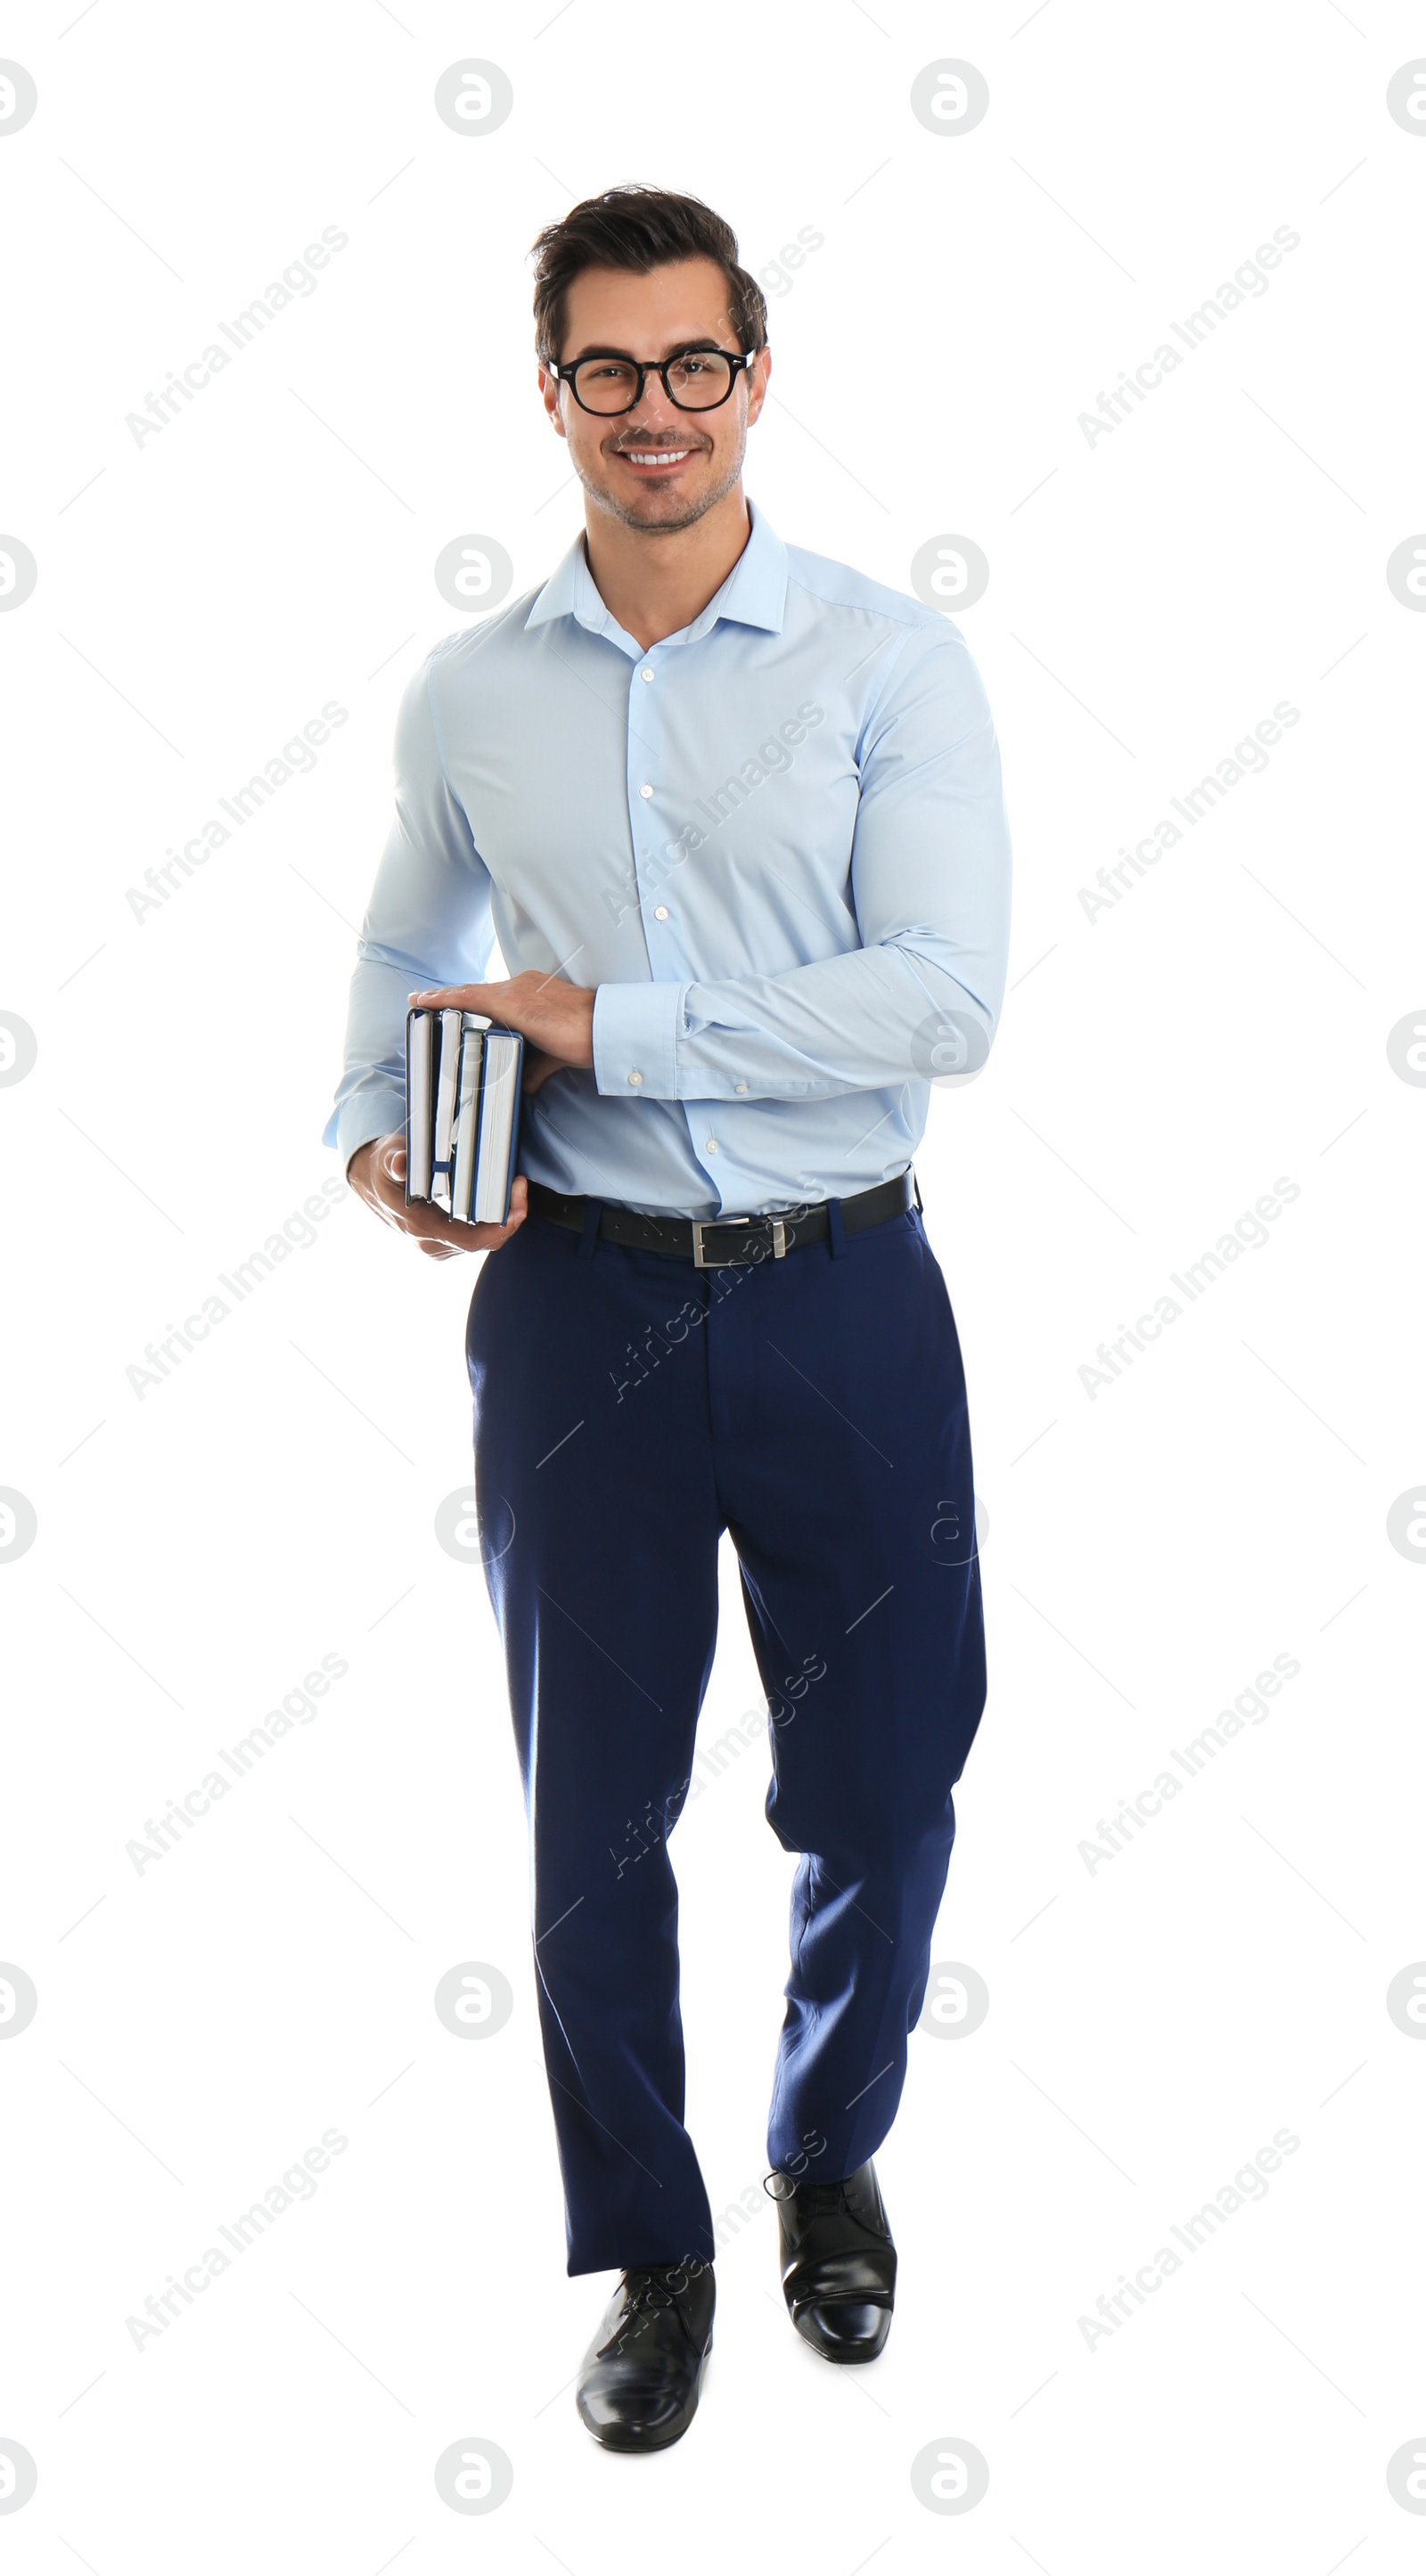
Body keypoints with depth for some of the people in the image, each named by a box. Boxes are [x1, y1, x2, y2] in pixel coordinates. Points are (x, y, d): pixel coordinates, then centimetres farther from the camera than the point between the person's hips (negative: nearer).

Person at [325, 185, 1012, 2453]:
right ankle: (648, 2249, 30)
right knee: (591, 1811, 9)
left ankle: (832, 2156, 39)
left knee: (883, 1790, 8)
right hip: (584, 1301, 2)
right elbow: (405, 948, 22)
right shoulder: (468, 696, 6)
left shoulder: (891, 664, -3)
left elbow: (946, 995, -14)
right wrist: (375, 1124, 2)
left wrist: (611, 1026, -15)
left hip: (845, 1295, -1)